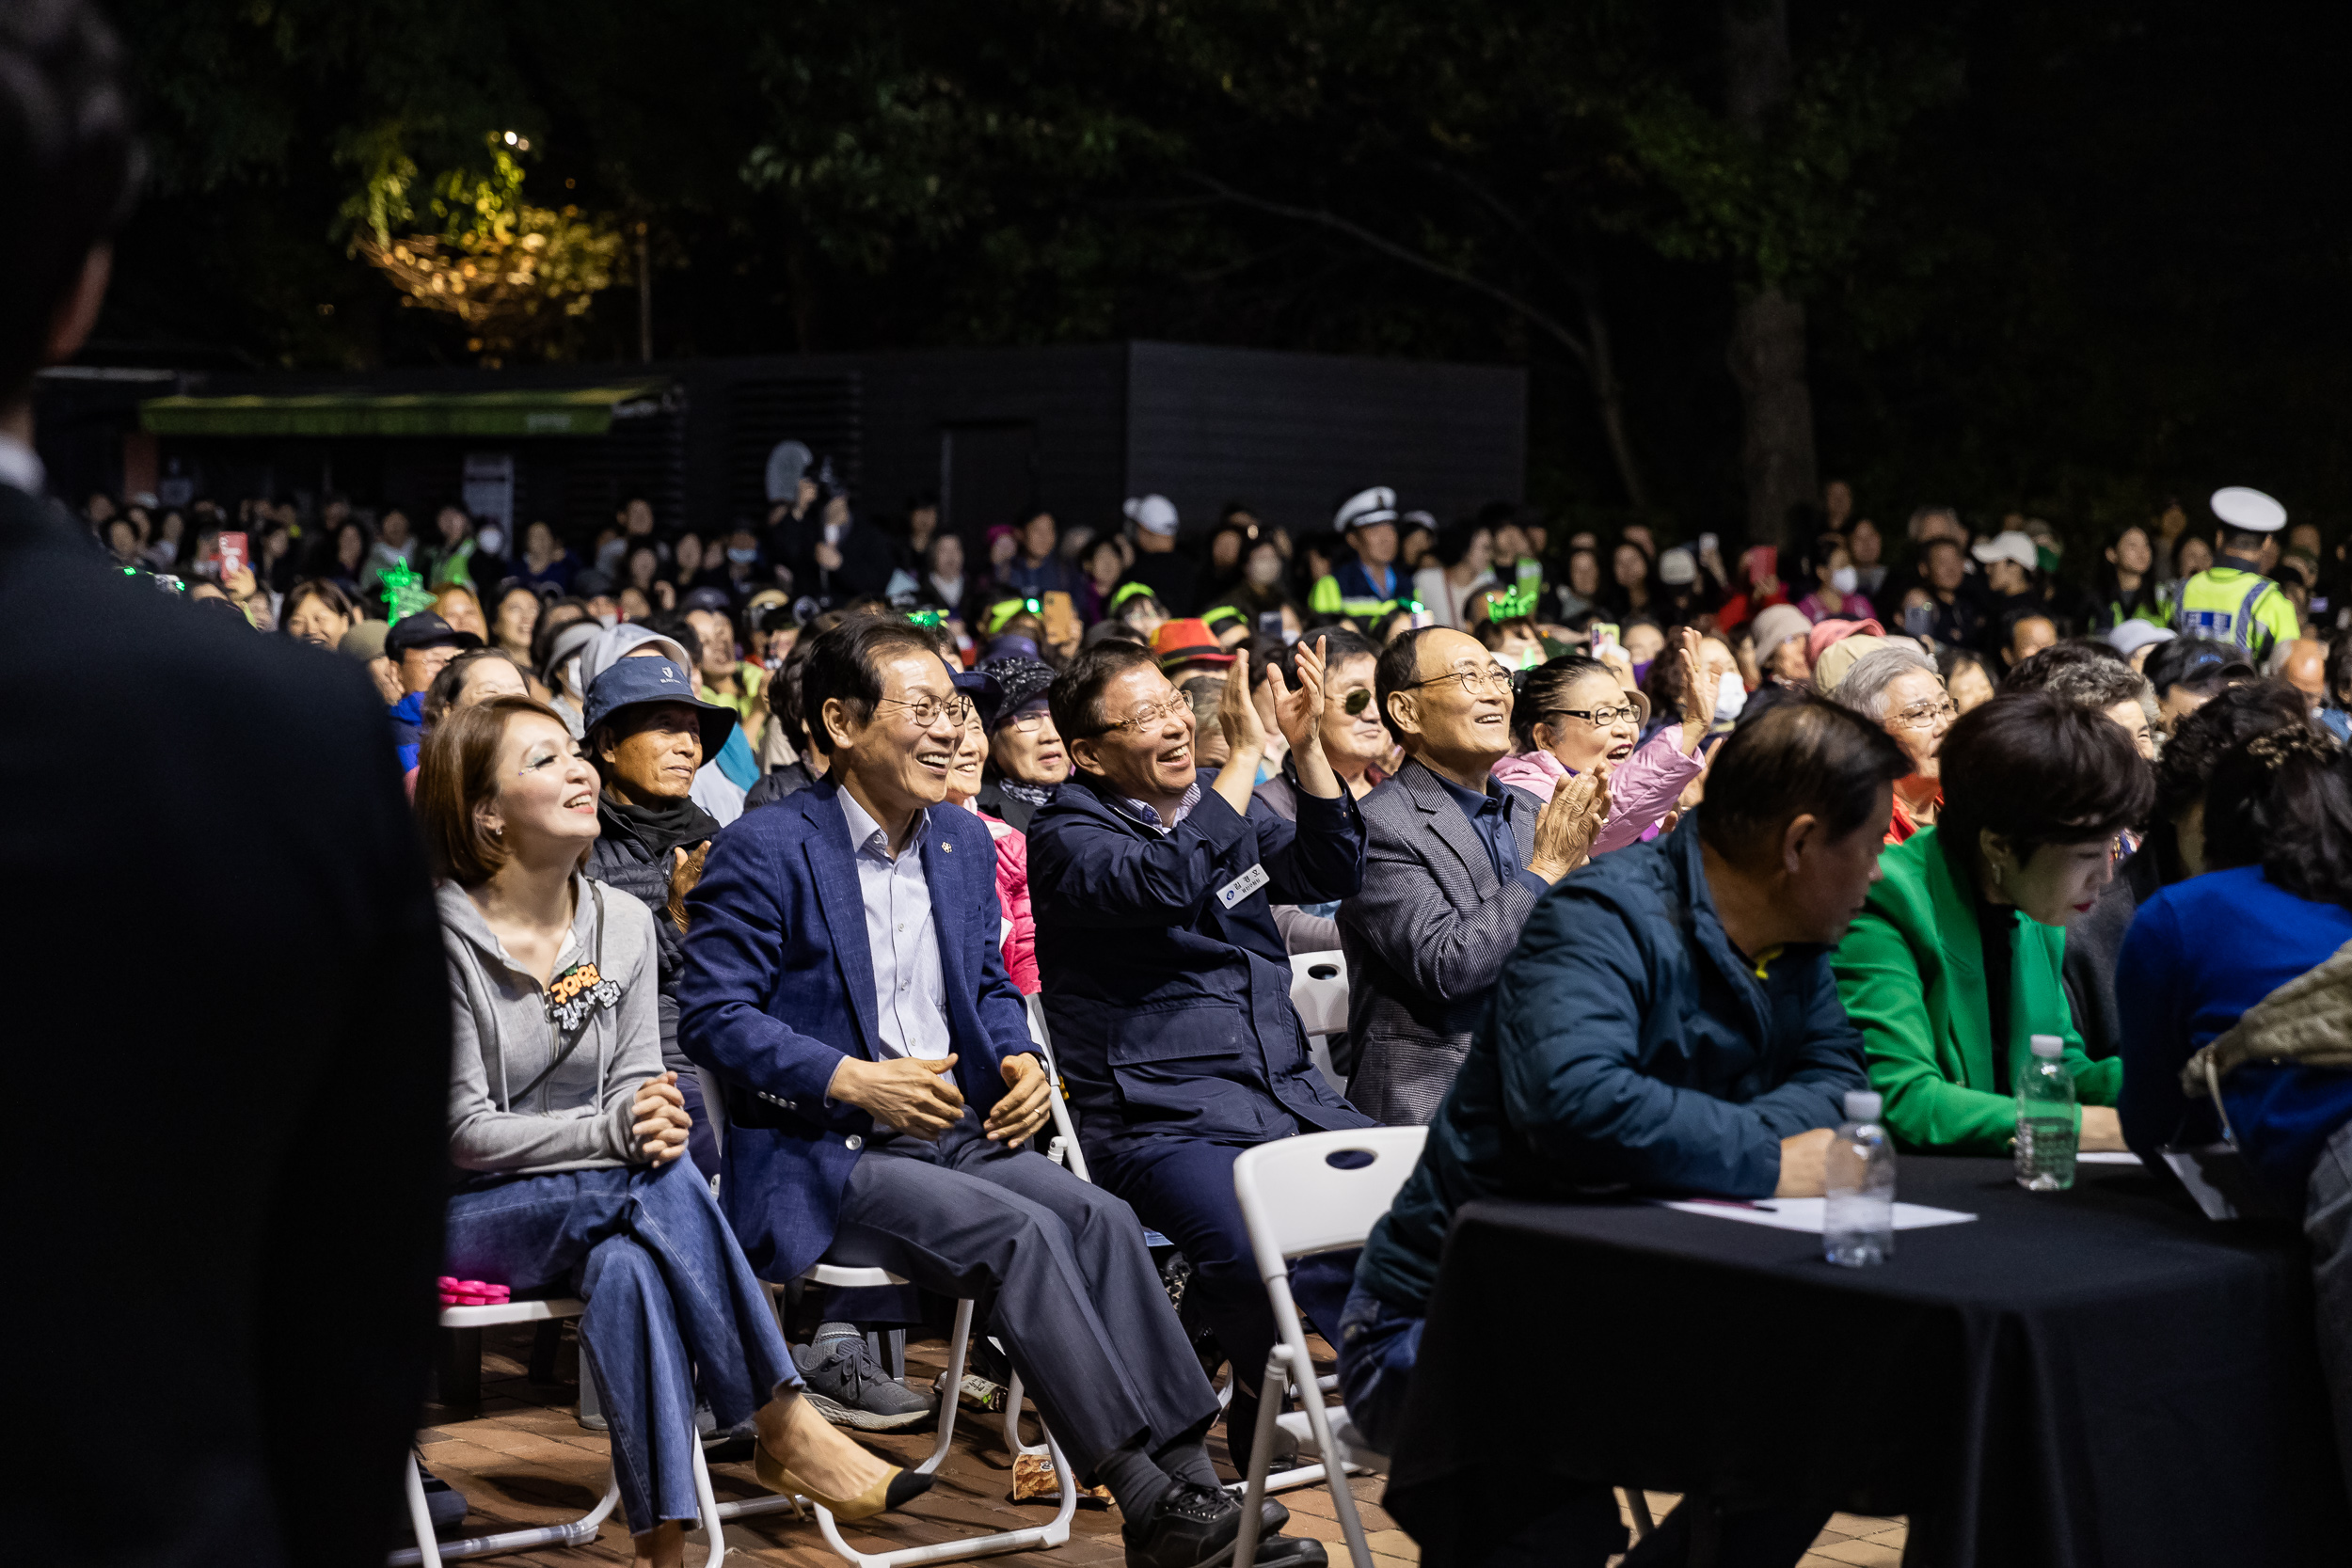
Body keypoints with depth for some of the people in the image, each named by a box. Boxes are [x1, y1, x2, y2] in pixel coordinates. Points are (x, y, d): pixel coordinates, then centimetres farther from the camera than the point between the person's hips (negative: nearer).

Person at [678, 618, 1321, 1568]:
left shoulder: (965, 843, 16)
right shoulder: (764, 849, -7)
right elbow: (711, 1016, -12)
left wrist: (1018, 1058, 2)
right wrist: (852, 1080, -22)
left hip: (960, 1131, 6)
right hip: (824, 1159, -6)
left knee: (1097, 1217, -22)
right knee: (1021, 1233, -29)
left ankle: (1193, 1485, -29)